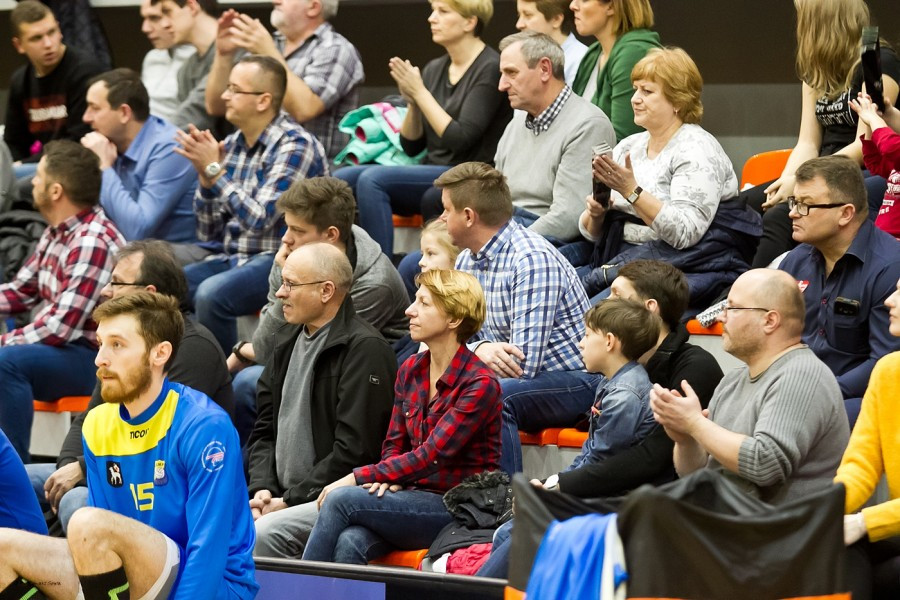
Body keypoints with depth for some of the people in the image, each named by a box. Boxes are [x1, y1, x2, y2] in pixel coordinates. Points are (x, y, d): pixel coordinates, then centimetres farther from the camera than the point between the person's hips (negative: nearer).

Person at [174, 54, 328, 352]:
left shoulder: (295, 146, -11)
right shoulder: (232, 145, 9)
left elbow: (260, 220, -21)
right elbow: (208, 233, 12)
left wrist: (214, 170, -17)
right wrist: (205, 176, -4)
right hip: (232, 258, 7)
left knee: (211, 294, -31)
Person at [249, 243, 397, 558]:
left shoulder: (364, 349, -11)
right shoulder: (288, 342, 17)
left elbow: (354, 451, -16)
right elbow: (264, 429, 20)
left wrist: (290, 500, -14)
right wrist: (262, 489, 1)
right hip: (283, 496, 8)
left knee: (263, 533, -31)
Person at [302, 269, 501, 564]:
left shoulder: (480, 384, -12)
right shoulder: (410, 371, 11)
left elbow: (432, 455, -18)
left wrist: (357, 478, -18)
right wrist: (389, 479, -9)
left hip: (457, 507, -5)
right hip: (414, 495, 5)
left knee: (341, 499, -25)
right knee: (350, 542, -29)